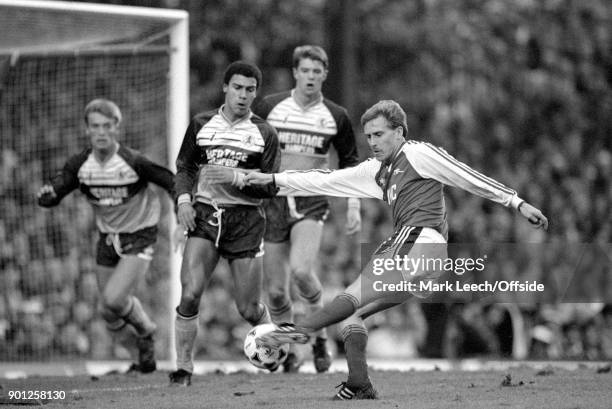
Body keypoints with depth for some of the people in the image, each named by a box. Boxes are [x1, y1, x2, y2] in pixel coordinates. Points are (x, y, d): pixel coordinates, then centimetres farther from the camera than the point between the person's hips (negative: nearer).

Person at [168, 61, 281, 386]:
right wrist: (183, 199, -1)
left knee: (249, 309, 2)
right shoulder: (201, 124, 8)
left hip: (246, 220, -1)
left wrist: (237, 178, -16)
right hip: (204, 215, 1)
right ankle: (183, 369, -5)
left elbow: (271, 188, -1)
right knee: (190, 295, -15)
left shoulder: (264, 134, 2)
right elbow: (184, 167, 16)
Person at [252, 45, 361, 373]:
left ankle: (320, 333, 1)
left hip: (312, 201, -1)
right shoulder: (269, 107, 1)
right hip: (273, 200, 1)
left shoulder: (335, 117, 3)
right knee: (276, 290, 0)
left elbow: (350, 162, 13)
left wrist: (353, 206, 5)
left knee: (300, 269, -24)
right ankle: (288, 352, 20)